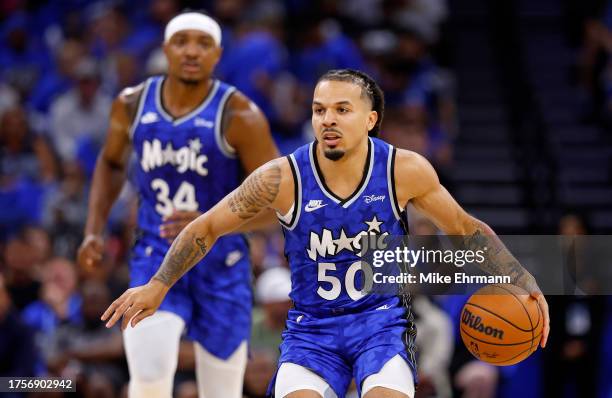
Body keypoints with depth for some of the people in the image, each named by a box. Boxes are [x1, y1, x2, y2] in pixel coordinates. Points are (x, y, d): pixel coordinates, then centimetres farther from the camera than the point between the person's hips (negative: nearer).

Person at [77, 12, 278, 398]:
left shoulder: (238, 116, -14)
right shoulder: (133, 105, -2)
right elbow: (111, 162, 18)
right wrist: (94, 230, 7)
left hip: (221, 265, -1)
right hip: (155, 258, 2)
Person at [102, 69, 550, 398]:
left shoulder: (405, 171, -11)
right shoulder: (283, 178, -14)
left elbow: (464, 227, 4)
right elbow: (208, 227, -2)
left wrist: (524, 285, 1)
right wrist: (157, 286, -7)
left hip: (383, 319, 0)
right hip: (312, 325, 0)